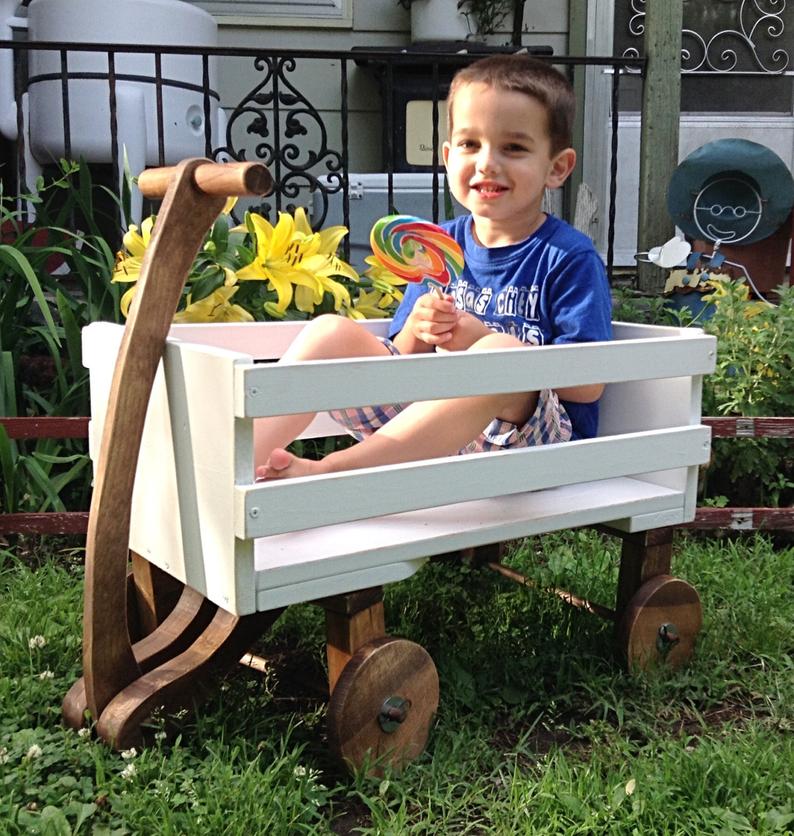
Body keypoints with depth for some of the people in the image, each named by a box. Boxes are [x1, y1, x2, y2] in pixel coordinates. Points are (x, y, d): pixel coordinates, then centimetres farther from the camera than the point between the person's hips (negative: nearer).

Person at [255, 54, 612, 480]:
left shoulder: (570, 257, -4)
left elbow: (588, 384, -13)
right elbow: (399, 363, 12)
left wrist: (479, 338, -19)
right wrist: (416, 331, -13)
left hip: (526, 434, -4)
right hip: (430, 428, 5)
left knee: (502, 352, -36)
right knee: (332, 331, -9)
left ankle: (327, 471, -41)